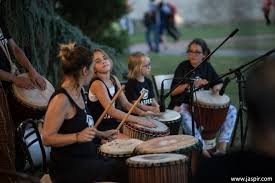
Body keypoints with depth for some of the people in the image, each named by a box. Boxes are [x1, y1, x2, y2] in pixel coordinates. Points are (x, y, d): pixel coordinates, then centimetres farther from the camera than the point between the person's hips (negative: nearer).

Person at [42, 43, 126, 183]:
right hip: (69, 167, -9)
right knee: (123, 171, -7)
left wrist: (102, 134, 18)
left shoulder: (79, 92, 8)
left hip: (87, 159, 9)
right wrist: (78, 137, -31)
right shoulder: (61, 99, -20)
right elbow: (47, 138, -22)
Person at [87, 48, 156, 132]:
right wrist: (137, 120, -32)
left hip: (113, 123, 8)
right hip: (100, 128, -8)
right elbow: (111, 111, -28)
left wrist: (142, 113, -7)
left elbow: (125, 103, 10)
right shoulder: (97, 84, -18)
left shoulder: (114, 79, 6)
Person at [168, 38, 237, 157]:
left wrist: (216, 88, -8)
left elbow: (219, 83, 16)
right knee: (184, 115, -40)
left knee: (231, 110, -12)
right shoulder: (183, 67, -6)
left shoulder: (207, 67, 6)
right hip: (183, 104, -5)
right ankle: (203, 149, -38)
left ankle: (222, 146, -18)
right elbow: (173, 92, -12)